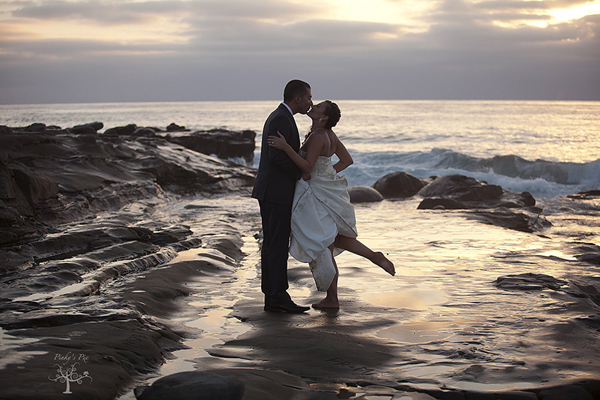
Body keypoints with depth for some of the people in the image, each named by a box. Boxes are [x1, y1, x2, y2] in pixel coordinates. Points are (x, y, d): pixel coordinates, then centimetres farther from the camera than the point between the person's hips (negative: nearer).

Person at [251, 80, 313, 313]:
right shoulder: (281, 119, -14)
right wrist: (301, 174, -11)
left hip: (270, 191, 10)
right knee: (278, 245, -8)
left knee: (272, 244, 9)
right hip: (276, 191, -10)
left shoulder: (278, 118, 19)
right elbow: (276, 156, -23)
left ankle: (272, 298, 11)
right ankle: (278, 299, -6)